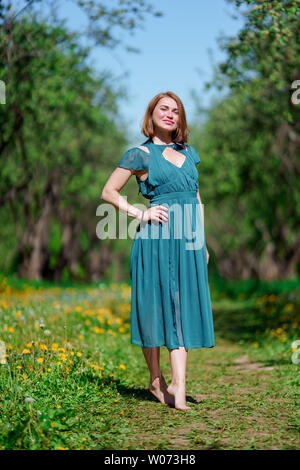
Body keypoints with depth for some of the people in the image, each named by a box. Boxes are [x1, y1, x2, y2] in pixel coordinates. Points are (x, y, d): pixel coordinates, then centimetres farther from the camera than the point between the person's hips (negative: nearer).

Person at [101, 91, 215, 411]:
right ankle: (155, 380, 18)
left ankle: (177, 386, -1)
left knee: (183, 308, -1)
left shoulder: (188, 152, 17)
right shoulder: (140, 154, 1)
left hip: (188, 242, 5)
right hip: (156, 240, -4)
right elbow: (108, 192, 2)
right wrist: (141, 214, -7)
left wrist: (203, 240, 16)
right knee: (154, 307, 3)